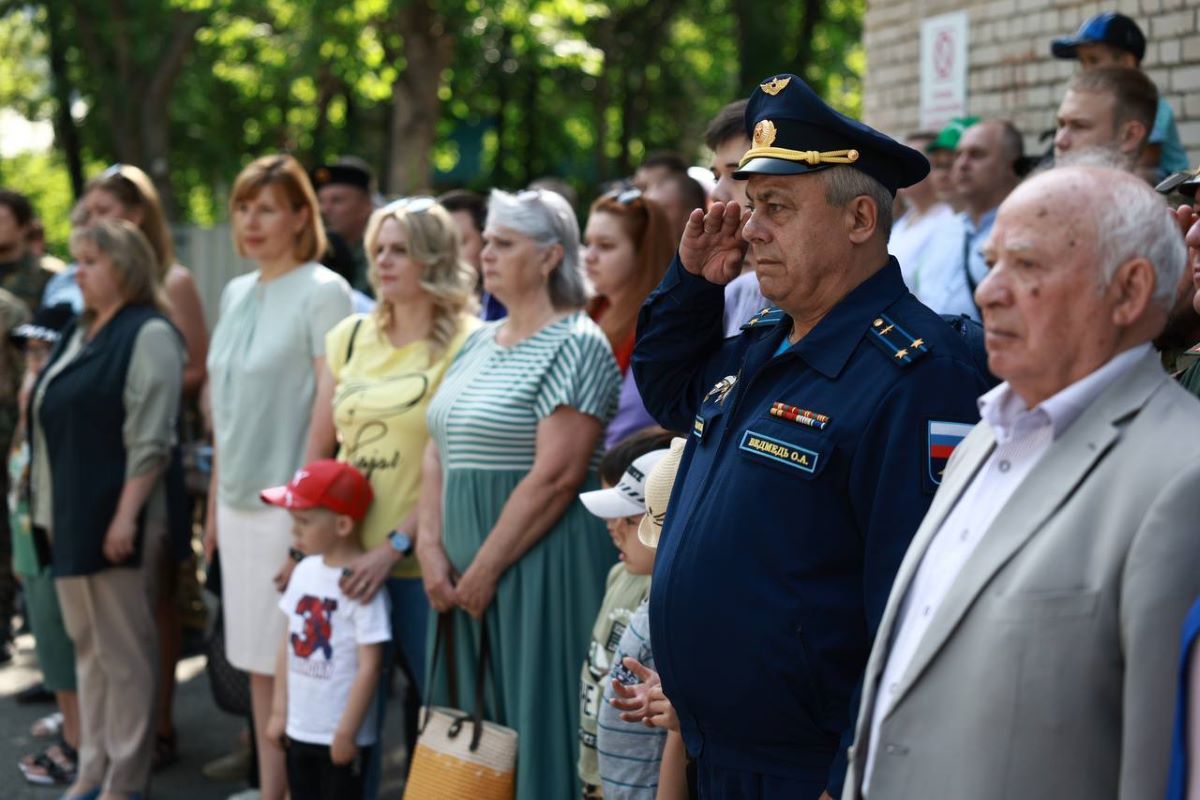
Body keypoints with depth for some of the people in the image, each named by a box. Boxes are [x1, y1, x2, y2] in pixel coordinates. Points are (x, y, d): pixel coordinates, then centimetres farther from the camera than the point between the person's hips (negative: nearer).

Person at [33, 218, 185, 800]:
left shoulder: (148, 335, -9)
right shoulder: (79, 335, 16)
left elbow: (150, 438, -16)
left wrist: (127, 515, -20)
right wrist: (47, 511, 16)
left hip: (116, 518, -8)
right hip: (71, 516, 8)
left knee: (123, 648, -2)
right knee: (87, 646, 12)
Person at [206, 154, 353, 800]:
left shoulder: (323, 292, -8)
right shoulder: (236, 293, 13)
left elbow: (329, 403, -13)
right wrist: (214, 500, 16)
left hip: (289, 505, -7)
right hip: (239, 502, 7)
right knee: (255, 659, 11)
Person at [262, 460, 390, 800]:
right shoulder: (305, 571, 3)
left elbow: (370, 665, -19)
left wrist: (347, 733, -17)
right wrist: (280, 711, 11)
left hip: (341, 736, -7)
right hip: (301, 729, 7)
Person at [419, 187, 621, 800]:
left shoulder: (576, 346, -10)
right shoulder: (479, 342, 14)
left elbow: (556, 477, -18)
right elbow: (438, 451, 11)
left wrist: (484, 570, -16)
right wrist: (432, 550, -2)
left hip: (539, 567, -8)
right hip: (465, 576, 8)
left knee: (532, 723, -3)